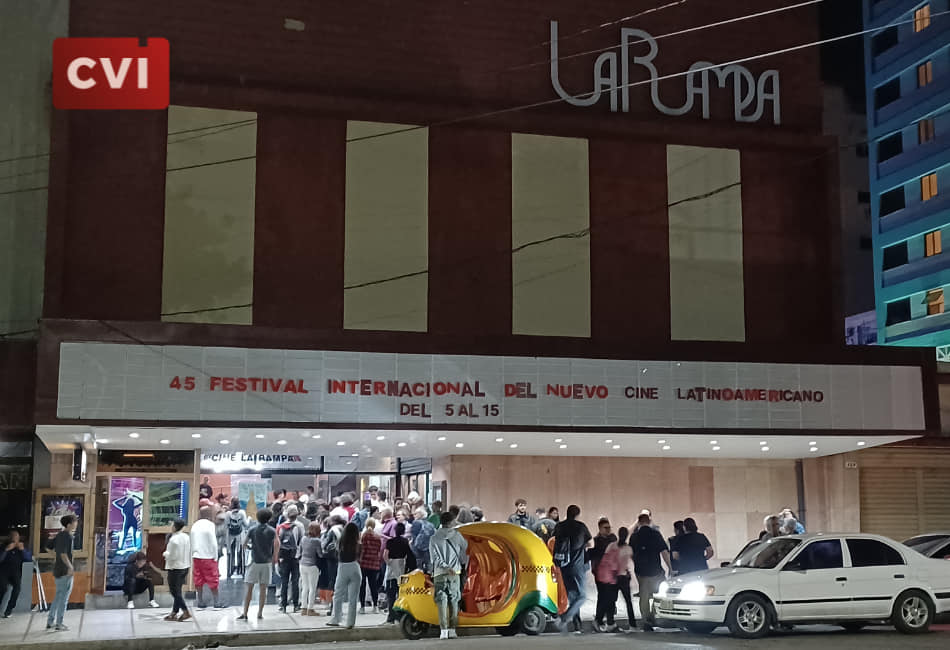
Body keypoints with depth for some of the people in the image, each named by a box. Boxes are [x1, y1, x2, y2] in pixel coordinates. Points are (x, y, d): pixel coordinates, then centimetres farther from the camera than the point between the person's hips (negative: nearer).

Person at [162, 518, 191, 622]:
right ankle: (174, 613, 19)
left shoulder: (174, 539, -19)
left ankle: (186, 612, -9)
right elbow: (190, 553, 11)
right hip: (185, 566, 8)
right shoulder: (186, 537, 6)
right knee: (177, 591, 15)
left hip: (175, 568, -8)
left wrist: (165, 554, -2)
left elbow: (172, 556, -20)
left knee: (175, 591, -1)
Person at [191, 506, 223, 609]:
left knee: (198, 580, 9)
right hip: (208, 557, -5)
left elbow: (192, 542, 10)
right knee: (213, 581, 3)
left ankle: (200, 603, 11)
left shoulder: (195, 525, 7)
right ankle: (217, 603, 5)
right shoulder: (209, 524, -11)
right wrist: (215, 557, -5)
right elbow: (213, 543, -12)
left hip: (197, 556, 5)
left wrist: (193, 554, 15)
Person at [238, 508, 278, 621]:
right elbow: (277, 546, -5)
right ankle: (260, 613, 5)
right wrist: (274, 557, 9)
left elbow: (244, 544, 1)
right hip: (267, 562, 1)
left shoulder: (252, 530, -2)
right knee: (263, 589, 6)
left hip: (254, 562, -1)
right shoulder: (272, 531, -1)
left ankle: (245, 613, -1)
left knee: (249, 588, 3)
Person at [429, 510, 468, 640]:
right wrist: (463, 565, 26)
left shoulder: (434, 538, 4)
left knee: (442, 601, 0)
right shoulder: (457, 535, 4)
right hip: (455, 573, 0)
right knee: (454, 601, 8)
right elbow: (465, 550, 12)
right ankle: (452, 630, 5)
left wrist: (446, 567, -10)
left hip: (439, 574, 0)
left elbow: (435, 557, -5)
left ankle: (443, 630, -9)